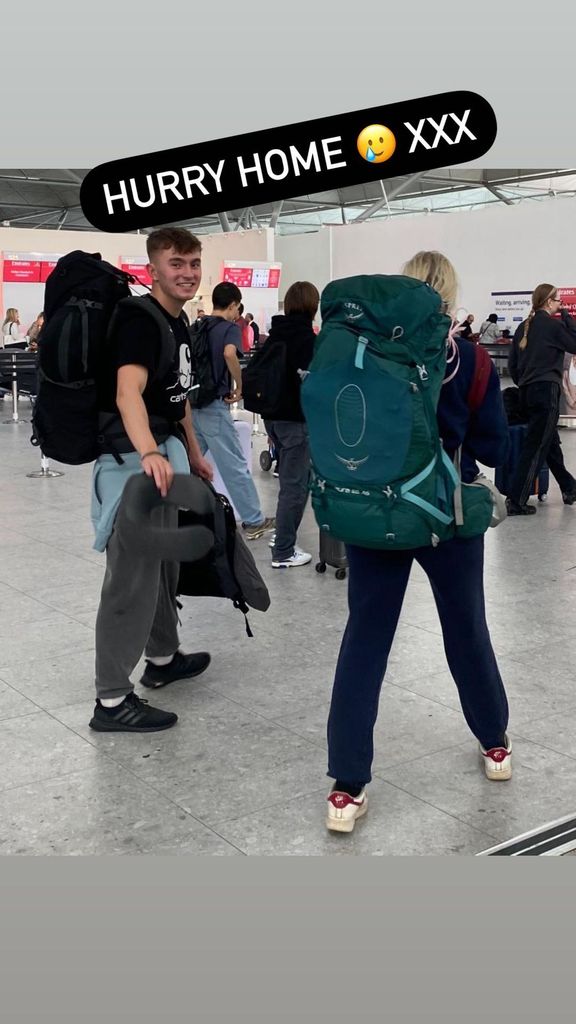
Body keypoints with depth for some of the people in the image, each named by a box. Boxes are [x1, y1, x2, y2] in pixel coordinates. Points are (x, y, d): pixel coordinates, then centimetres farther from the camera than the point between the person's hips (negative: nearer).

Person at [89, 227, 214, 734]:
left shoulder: (179, 320, 12)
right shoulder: (140, 321, -18)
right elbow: (127, 392, -35)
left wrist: (194, 454, 27)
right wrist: (149, 453, -51)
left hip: (164, 453, 10)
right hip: (134, 459, -10)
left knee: (164, 565, 21)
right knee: (132, 577, -6)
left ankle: (163, 658, 39)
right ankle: (112, 700, 1)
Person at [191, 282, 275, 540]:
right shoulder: (230, 327, -8)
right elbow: (229, 353, -29)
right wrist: (239, 386, -17)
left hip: (192, 402, 7)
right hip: (214, 405, -7)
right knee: (235, 466, 1)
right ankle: (254, 521, 10)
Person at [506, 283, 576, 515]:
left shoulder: (524, 327, 10)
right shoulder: (554, 325, -10)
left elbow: (512, 364, 11)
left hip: (527, 392, 8)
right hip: (547, 391, -8)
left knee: (551, 442, 19)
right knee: (535, 448, -5)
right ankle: (516, 502, -8)